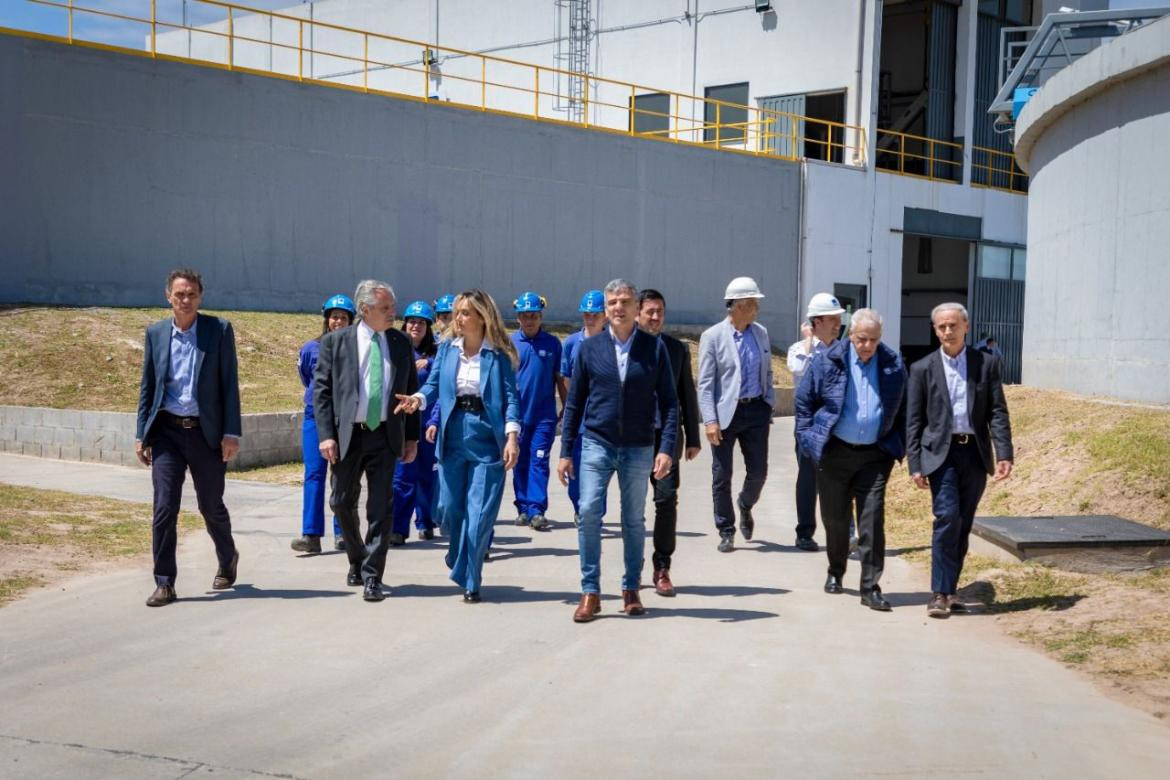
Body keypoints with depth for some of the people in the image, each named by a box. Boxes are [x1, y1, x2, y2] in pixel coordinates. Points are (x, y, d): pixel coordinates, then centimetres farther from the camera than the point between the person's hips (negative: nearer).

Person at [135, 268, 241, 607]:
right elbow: (147, 385, 11)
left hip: (206, 432, -1)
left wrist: (231, 433, -8)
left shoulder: (220, 330, -2)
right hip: (167, 431, 2)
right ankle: (164, 583, 3)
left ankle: (227, 560, 37)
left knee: (211, 506, 10)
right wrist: (141, 434, 6)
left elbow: (230, 384, -3)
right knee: (164, 508, -5)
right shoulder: (155, 333, 6)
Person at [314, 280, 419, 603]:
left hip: (385, 435, 1)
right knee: (342, 502, 10)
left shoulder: (401, 343, 6)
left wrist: (413, 436, 6)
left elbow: (411, 391, 10)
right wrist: (326, 435, -10)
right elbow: (321, 390, -2)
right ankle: (357, 559, 34)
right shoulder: (335, 342, -1)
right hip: (347, 434, 0)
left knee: (380, 508, -2)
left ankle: (372, 577, 5)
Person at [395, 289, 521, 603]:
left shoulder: (499, 355, -4)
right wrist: (418, 399, -18)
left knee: (479, 513, -3)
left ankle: (469, 581, 8)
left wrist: (512, 436, -17)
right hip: (453, 435, 4)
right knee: (450, 507, 9)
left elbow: (510, 397, -7)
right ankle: (459, 559, 36)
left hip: (487, 439, -3)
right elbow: (433, 385, 4)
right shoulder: (447, 349, 7)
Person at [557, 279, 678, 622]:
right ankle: (590, 593, -2)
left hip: (638, 449, 0)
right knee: (588, 513, -10)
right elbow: (574, 403, 6)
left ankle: (631, 589, 22)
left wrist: (666, 448, -9)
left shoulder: (655, 348, 0)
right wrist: (566, 452, 3)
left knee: (634, 520, 9)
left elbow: (669, 402, 1)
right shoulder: (590, 348, 2)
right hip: (597, 444, 0)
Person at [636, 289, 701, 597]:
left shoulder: (677, 349, 8)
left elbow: (687, 395, 10)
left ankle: (662, 569, 5)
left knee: (667, 500, -6)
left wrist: (693, 439, 8)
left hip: (666, 435, 1)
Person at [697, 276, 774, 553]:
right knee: (722, 476, 3)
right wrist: (710, 421, -15)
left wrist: (769, 406, 12)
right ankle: (726, 532, 15)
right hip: (726, 413, -4)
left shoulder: (761, 333, 8)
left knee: (758, 471, 4)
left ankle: (745, 507, 36)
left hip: (756, 410, 4)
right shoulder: (712, 336, -6)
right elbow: (705, 383, -8)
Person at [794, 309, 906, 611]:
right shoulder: (829, 362, -4)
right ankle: (835, 572, 34)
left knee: (872, 521, -7)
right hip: (834, 453, 0)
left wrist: (899, 447, 6)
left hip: (875, 455, 0)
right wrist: (807, 438, 0)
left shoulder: (894, 365, 1)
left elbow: (903, 410, 11)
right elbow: (804, 399, 5)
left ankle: (871, 587, -2)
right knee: (835, 518, 11)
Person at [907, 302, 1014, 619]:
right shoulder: (923, 369, 3)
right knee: (947, 517, -15)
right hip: (941, 452, -2)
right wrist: (915, 465, -4)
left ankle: (949, 589, 18)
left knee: (963, 526, 7)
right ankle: (939, 593, -10)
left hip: (975, 453, 2)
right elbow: (914, 421, 3)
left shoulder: (988, 363, 6)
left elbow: (998, 412, 3)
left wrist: (1004, 454, -7)